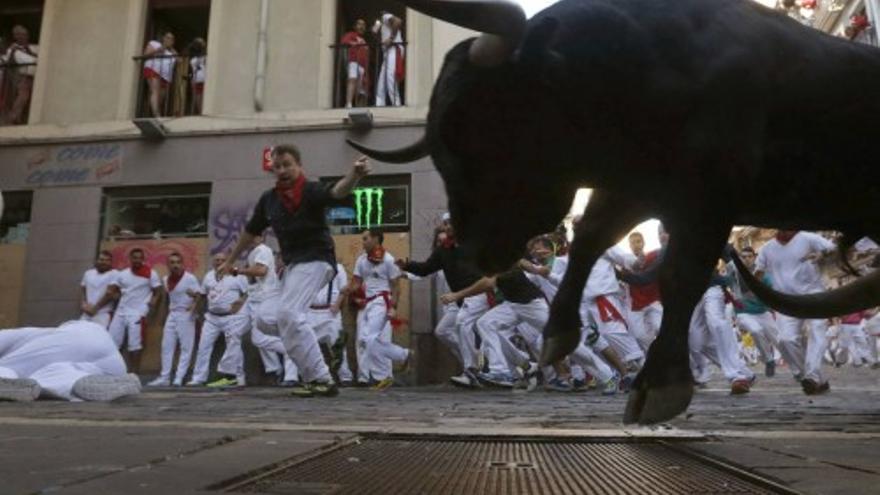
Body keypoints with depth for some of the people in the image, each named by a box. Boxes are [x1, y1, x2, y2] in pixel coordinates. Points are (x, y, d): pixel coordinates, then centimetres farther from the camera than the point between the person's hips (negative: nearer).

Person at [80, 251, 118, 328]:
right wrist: (83, 304, 1)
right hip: (87, 313, 6)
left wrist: (95, 308, -11)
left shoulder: (113, 274, -5)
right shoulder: (88, 273, 15)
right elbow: (82, 290, 19)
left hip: (103, 314, -6)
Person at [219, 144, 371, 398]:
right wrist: (230, 261, 28)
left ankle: (321, 379, -17)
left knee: (288, 313, -21)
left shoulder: (311, 190, -12)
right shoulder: (268, 199, 6)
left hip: (316, 259, -8)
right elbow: (250, 231, 19)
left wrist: (354, 174, -56)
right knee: (289, 319, 10)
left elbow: (338, 191, -34)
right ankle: (316, 378, 19)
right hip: (294, 263, 8)